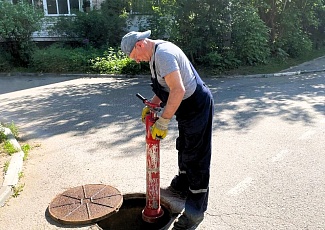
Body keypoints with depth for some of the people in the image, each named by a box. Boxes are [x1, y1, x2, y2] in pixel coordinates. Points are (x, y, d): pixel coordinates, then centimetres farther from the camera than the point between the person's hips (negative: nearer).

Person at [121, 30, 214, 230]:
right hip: (187, 106, 11)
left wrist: (163, 122, -27)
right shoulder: (155, 53, 8)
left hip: (197, 106, -11)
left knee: (196, 156, -4)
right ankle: (183, 185, 47)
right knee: (184, 147, 25)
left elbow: (178, 90, -33)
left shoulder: (163, 54, -25)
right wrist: (152, 104, 6)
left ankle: (196, 211, 8)